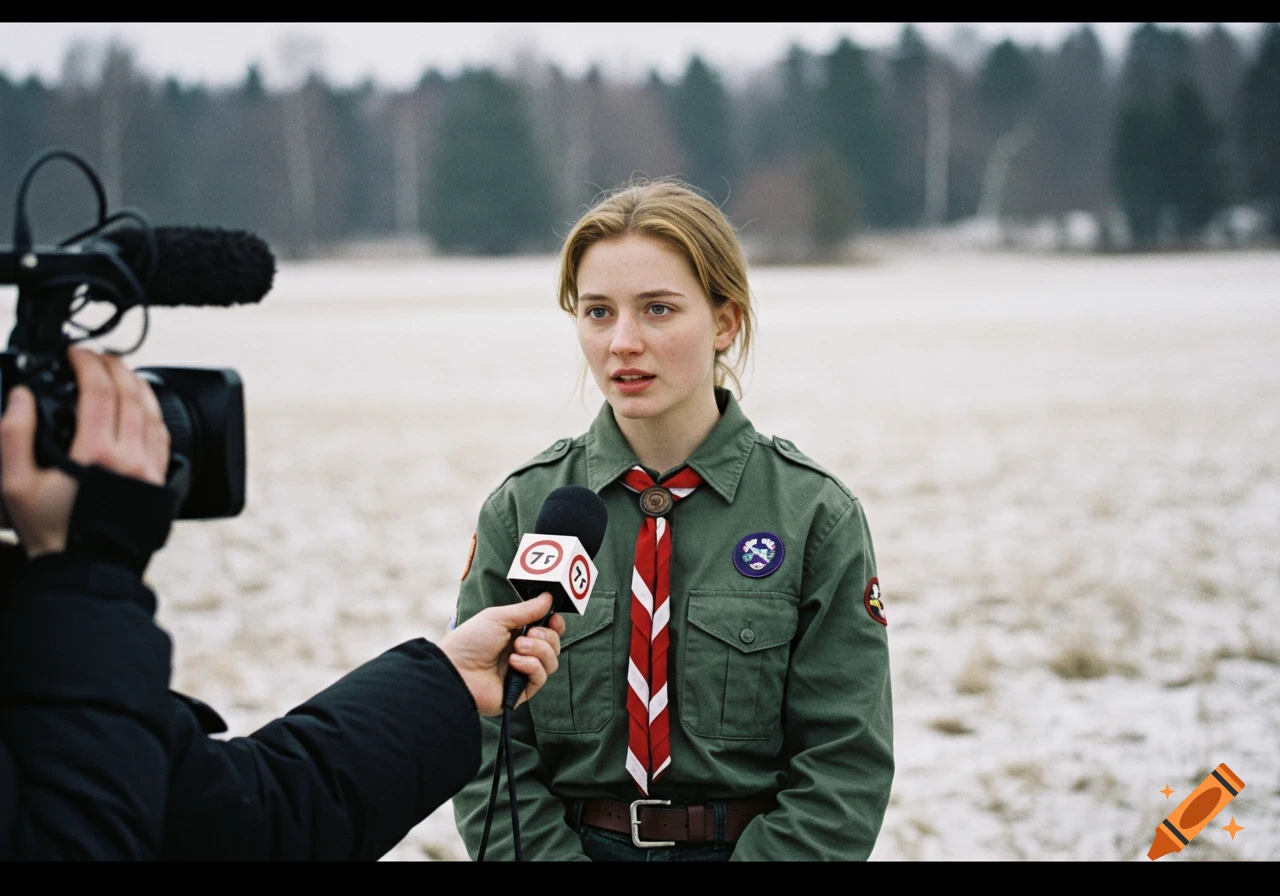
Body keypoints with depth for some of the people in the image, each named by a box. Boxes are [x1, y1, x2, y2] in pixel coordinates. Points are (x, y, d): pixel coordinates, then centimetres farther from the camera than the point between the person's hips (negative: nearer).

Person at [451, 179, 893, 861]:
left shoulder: (817, 516, -8)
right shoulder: (517, 513, -4)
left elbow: (844, 766, -8)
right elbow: (490, 753, -4)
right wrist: (556, 855, -15)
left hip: (752, 846, -1)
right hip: (572, 844, 1)